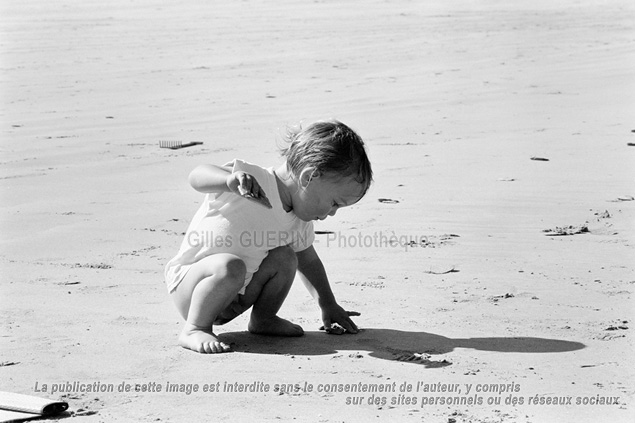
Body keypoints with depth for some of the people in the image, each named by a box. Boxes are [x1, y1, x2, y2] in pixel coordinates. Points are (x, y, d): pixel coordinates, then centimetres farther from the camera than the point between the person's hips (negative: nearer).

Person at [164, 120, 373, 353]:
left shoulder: (298, 222, 2)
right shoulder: (252, 180, -24)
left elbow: (308, 260, 20)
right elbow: (196, 177, -34)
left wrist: (329, 306, 23)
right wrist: (230, 179, -54)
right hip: (187, 280, -7)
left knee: (285, 257, -9)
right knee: (229, 266, -37)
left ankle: (263, 318, 11)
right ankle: (193, 329, -19)